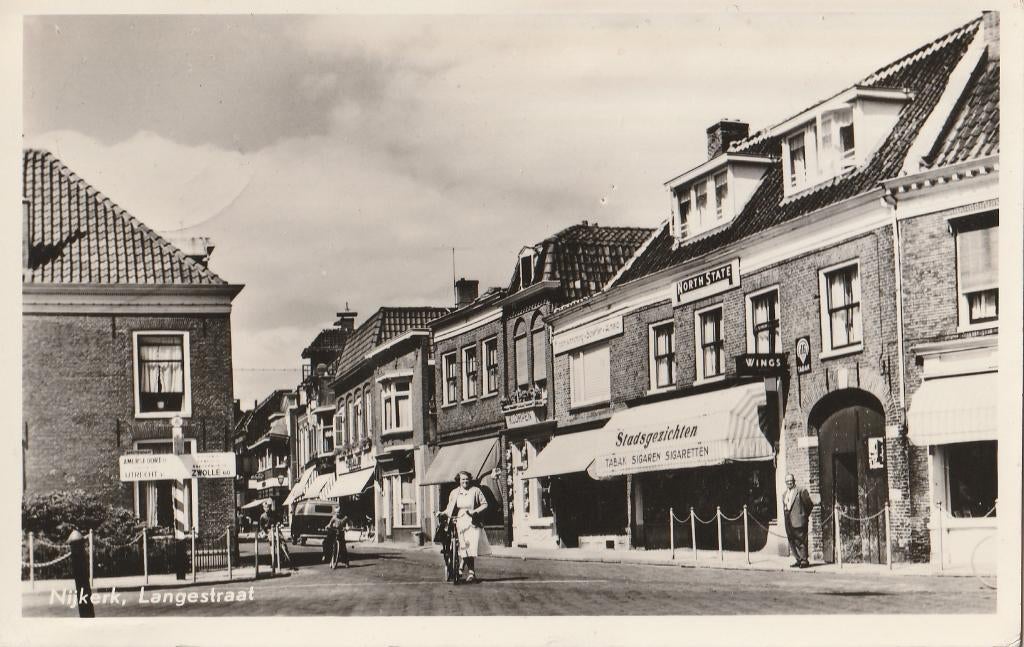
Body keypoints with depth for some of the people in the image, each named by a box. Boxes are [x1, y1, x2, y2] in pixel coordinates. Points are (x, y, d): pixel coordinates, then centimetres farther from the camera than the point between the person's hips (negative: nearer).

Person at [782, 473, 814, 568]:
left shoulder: (801, 491, -3)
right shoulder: (784, 495, 18)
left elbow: (810, 504, -1)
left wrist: (805, 515, 4)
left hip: (798, 521, -7)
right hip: (789, 523, 7)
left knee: (800, 542, -6)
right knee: (792, 543, 7)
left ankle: (804, 561, -1)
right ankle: (798, 560, 14)